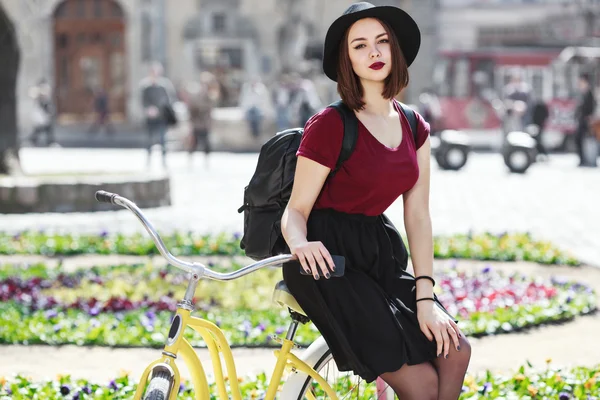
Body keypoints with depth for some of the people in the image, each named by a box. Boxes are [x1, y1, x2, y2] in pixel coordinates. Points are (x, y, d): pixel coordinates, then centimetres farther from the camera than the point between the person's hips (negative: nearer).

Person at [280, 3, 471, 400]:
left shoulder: (414, 129, 7)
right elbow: (296, 210, -9)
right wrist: (300, 244, -33)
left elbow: (418, 216, 4)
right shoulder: (330, 125, -12)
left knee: (454, 352, -11)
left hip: (379, 255, 6)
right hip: (329, 257, -6)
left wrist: (425, 299, -3)